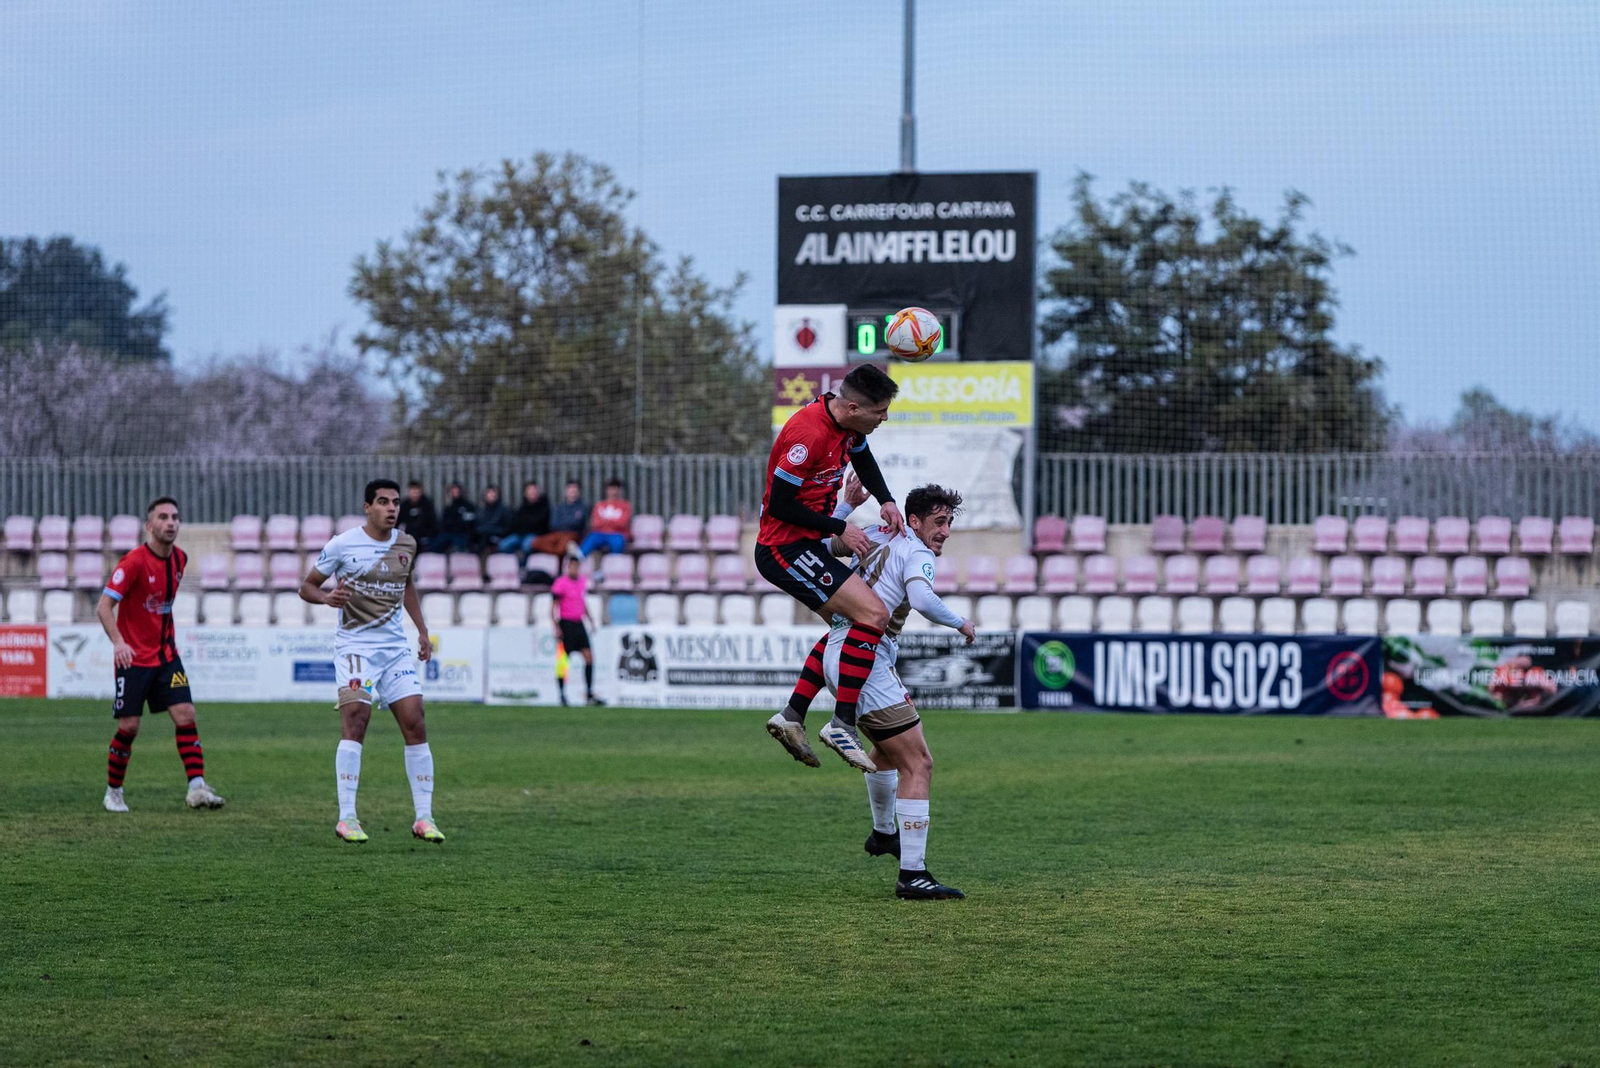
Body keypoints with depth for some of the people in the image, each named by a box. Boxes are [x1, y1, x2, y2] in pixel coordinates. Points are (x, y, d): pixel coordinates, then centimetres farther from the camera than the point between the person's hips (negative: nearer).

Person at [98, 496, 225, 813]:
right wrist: (118, 642, -34)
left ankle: (197, 787, -11)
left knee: (186, 714, -8)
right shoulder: (134, 561, -16)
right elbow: (104, 606, -19)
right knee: (129, 727, -4)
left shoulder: (180, 558, 4)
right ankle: (113, 792, 14)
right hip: (133, 656, -5)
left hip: (166, 654, 5)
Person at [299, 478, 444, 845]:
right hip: (355, 646, -5)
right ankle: (346, 817, -15)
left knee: (415, 725, -2)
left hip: (396, 647, 5)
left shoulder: (406, 544, 8)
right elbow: (306, 586, 0)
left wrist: (422, 630, 19)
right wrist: (327, 597, -22)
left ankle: (424, 818, 3)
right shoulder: (342, 544, -7)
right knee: (355, 724, -17)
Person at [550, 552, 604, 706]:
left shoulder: (583, 581, 11)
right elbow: (553, 607, -10)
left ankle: (590, 695, 1)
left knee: (589, 657, -2)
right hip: (566, 625, -6)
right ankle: (562, 696, 6)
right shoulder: (560, 583, -9)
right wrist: (556, 627, -17)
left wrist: (590, 620, 20)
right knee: (564, 661, -3)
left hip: (579, 624, 6)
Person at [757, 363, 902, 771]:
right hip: (785, 549, -11)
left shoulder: (848, 424, 3)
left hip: (805, 547, 11)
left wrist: (886, 501, 7)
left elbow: (863, 459, 25)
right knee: (873, 615, -18)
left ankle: (792, 716, 20)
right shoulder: (809, 434, -26)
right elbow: (779, 504, -23)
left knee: (847, 625, 21)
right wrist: (839, 529, -17)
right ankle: (842, 724, -18)